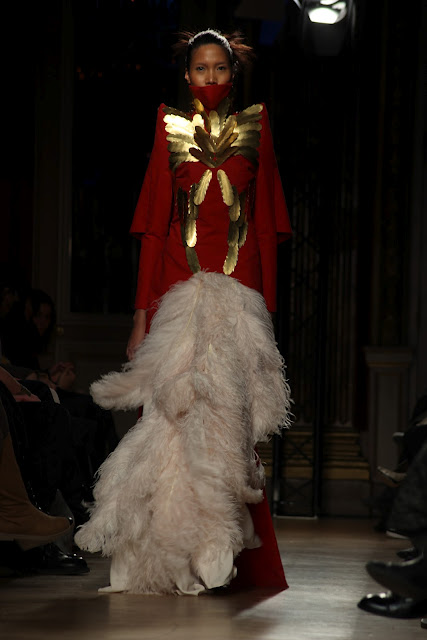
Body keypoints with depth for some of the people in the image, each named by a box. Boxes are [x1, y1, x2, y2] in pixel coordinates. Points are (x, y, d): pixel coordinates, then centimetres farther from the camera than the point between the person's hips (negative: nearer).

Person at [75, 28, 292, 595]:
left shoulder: (255, 125, 12)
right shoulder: (171, 128, 11)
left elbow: (266, 221, 10)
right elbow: (154, 224, 8)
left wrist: (267, 304, 4)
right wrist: (143, 310, 2)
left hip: (239, 281, 0)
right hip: (180, 281, 0)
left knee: (226, 411, -9)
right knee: (182, 405, -6)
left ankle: (223, 559, -2)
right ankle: (183, 558, 0)